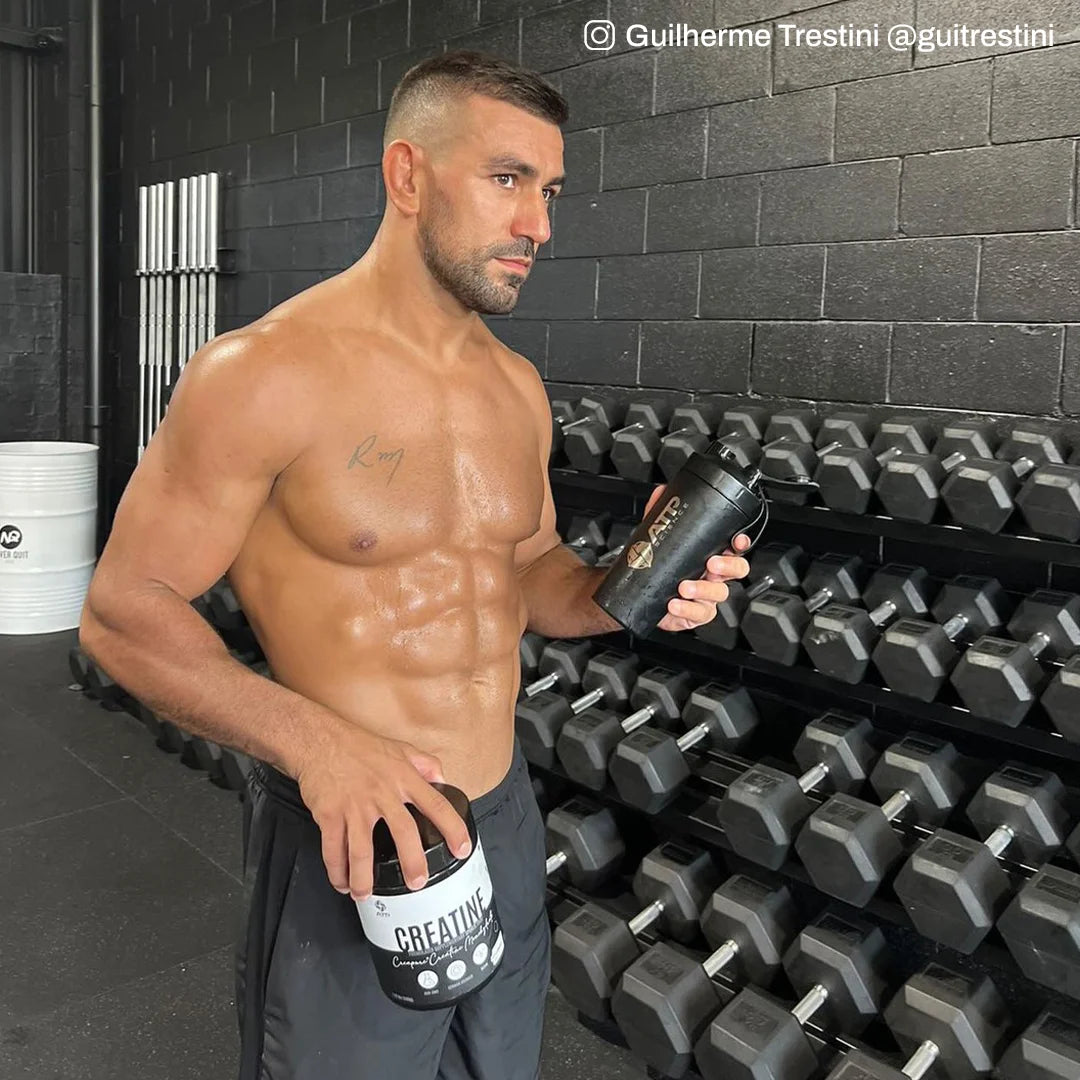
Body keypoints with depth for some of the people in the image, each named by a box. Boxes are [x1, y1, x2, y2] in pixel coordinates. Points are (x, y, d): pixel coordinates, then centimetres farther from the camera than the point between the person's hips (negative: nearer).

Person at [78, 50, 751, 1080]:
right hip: (345, 842, -6)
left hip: (506, 821, 7)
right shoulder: (264, 373, -18)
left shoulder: (518, 387, 3)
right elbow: (125, 610, -15)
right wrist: (313, 737, -29)